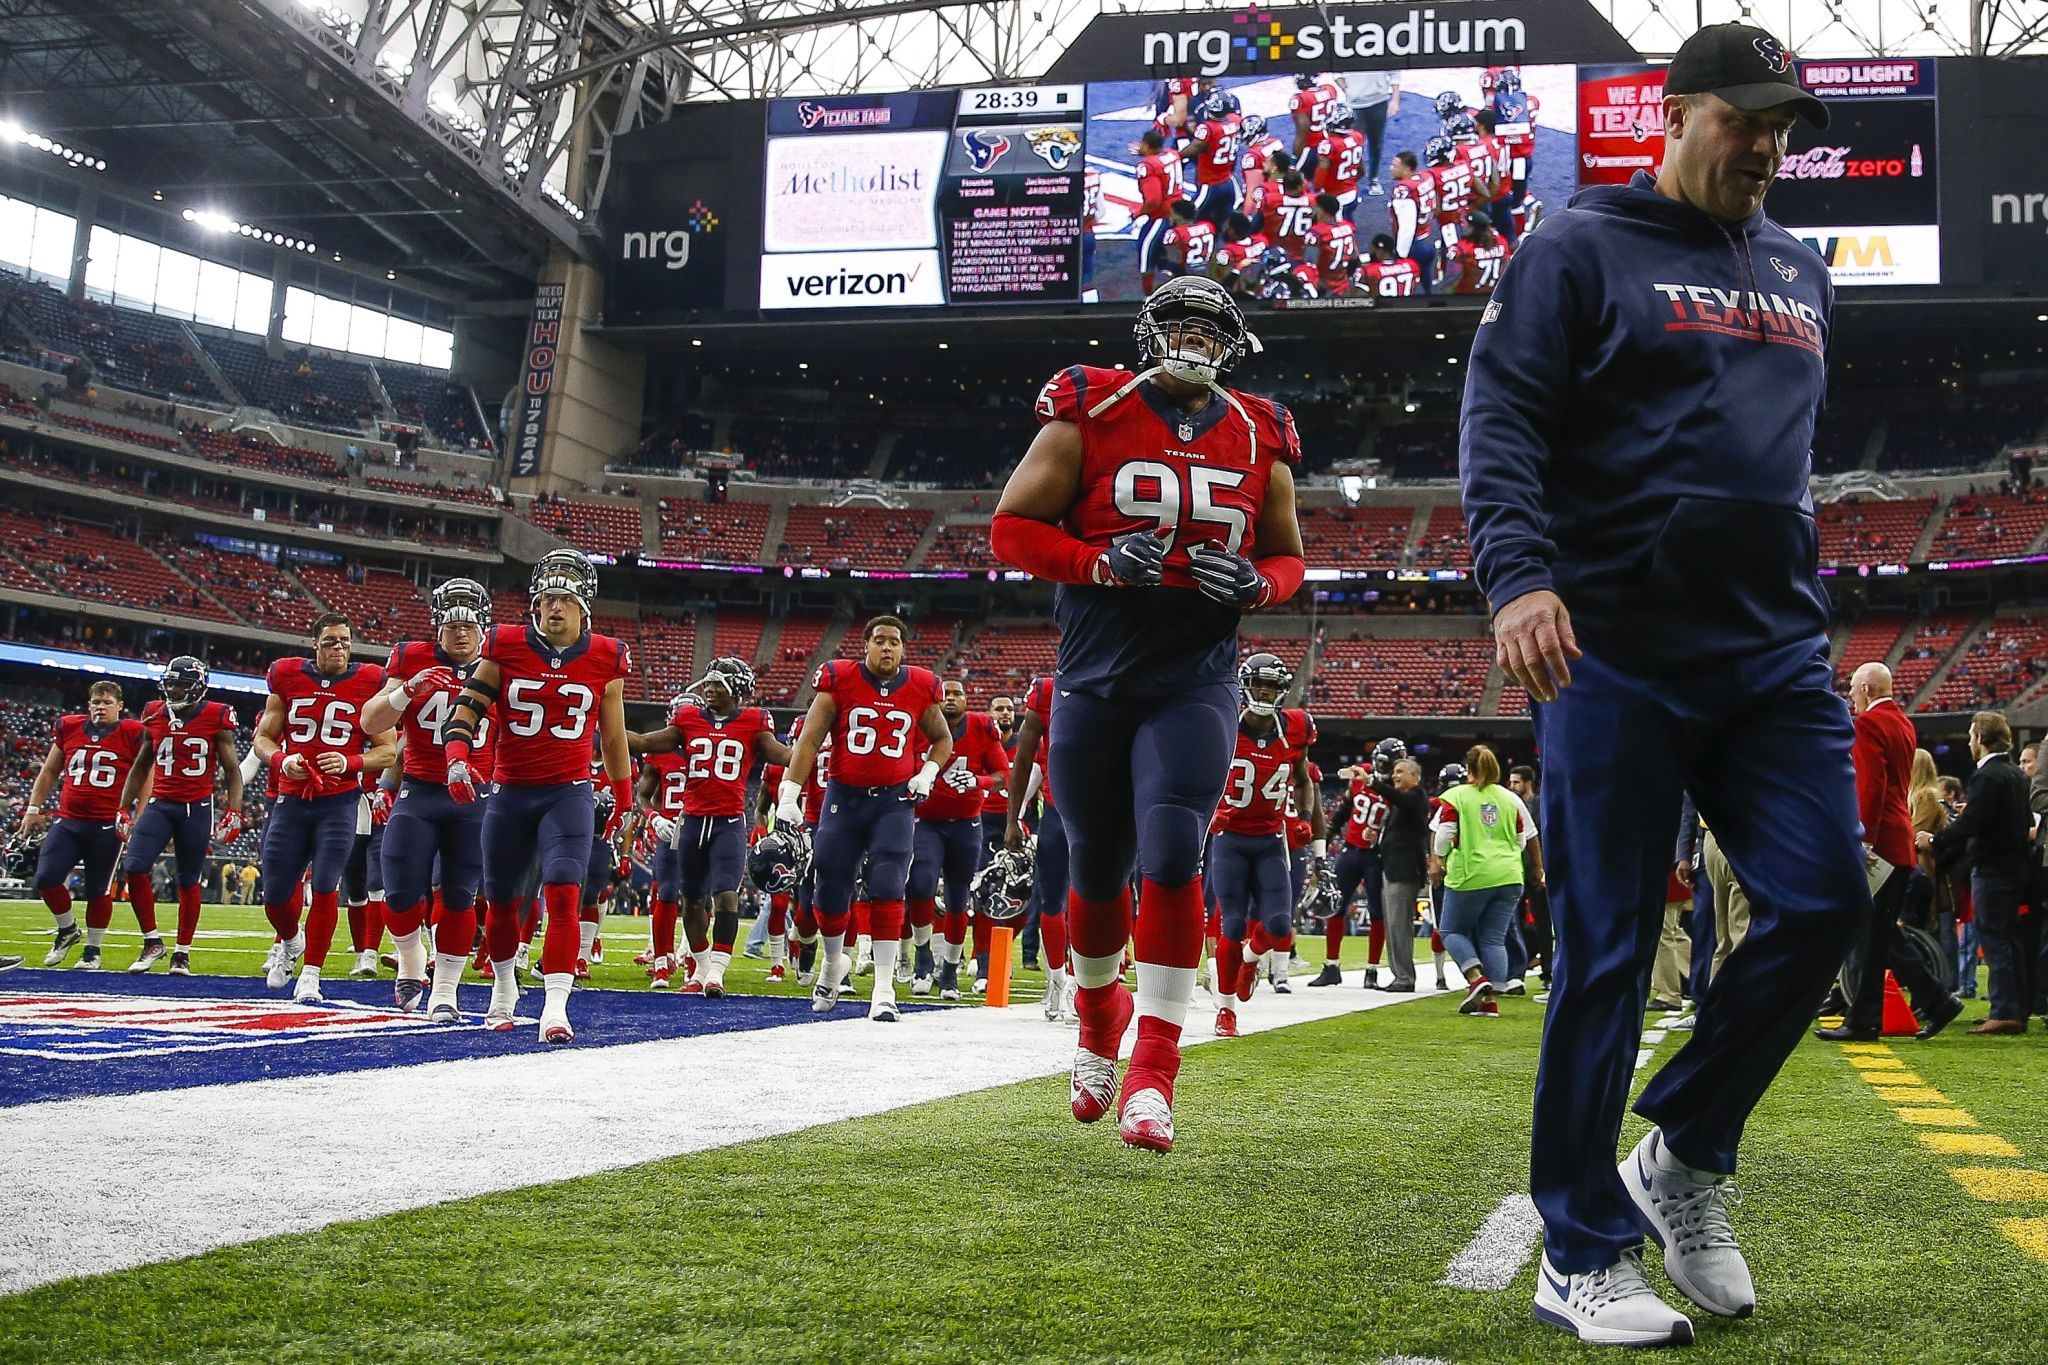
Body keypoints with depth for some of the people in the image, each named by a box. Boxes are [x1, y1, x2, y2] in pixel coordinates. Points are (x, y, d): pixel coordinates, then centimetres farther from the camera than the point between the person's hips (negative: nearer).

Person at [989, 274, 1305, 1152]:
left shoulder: (1260, 439, 7)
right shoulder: (1089, 413, -1)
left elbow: (1289, 558, 17)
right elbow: (1012, 527, -1)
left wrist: (1253, 583, -7)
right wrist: (1101, 561, -17)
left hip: (1196, 681, 0)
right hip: (1094, 681, 0)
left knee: (1171, 856, -16)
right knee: (1098, 870, 12)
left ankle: (1154, 1072, -8)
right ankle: (1100, 1018, 40)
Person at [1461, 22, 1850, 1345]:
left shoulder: (1801, 271, 20)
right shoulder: (1578, 252, 1)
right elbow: (1500, 424, -10)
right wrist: (1519, 576, -25)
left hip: (1776, 660, 6)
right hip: (1617, 656, -6)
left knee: (1823, 899, -4)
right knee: (1607, 951, -3)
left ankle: (1685, 1151, 18)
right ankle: (1584, 1256, 8)